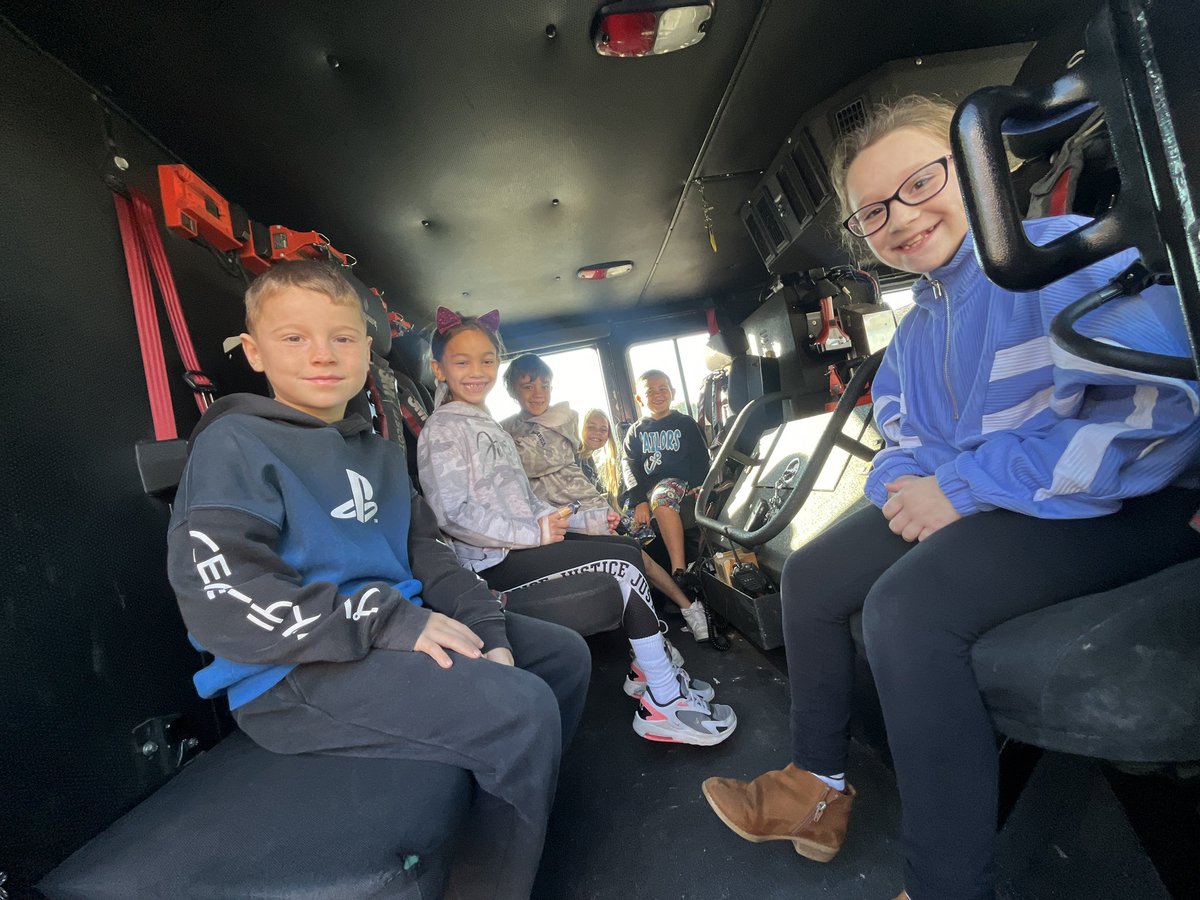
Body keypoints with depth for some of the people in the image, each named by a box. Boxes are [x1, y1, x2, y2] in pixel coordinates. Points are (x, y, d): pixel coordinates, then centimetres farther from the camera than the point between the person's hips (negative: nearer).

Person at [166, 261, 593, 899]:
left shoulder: (380, 454, 17)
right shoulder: (236, 443, -8)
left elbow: (429, 556, 13)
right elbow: (220, 601, -19)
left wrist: (487, 630, -3)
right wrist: (389, 624, -22)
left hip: (404, 630, 9)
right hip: (296, 673, -8)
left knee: (565, 654, 9)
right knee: (523, 710, -25)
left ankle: (518, 810, 26)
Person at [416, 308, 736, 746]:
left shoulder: (486, 424, 22)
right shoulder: (444, 429, -7)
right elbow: (454, 514, -19)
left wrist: (584, 520, 10)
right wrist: (533, 534, -24)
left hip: (518, 544, 9)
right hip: (492, 561, -9)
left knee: (629, 552, 1)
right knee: (623, 563, -14)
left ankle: (648, 668, 9)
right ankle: (663, 702, -7)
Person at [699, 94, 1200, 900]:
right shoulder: (917, 328, 14)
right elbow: (902, 441, 15)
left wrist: (963, 486, -24)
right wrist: (902, 487, -10)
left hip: (1132, 503, -8)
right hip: (968, 504, 9)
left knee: (907, 603, -32)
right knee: (811, 574, 4)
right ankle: (817, 787, 15)